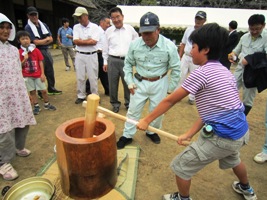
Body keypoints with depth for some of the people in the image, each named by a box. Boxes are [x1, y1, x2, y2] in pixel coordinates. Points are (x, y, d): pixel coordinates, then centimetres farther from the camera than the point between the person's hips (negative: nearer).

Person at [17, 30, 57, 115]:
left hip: (38, 75, 0)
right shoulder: (19, 52, -4)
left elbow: (40, 62, -2)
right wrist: (24, 60, -20)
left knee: (43, 90, 5)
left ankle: (47, 104, 23)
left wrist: (42, 74, -6)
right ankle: (36, 107, 20)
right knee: (32, 91, 9)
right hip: (27, 76, 0)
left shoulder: (36, 50, -4)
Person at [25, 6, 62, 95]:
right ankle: (41, 92, 11)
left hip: (46, 51, 6)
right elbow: (36, 42, -15)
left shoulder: (43, 25, 11)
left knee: (50, 71, 12)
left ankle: (51, 89, 27)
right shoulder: (28, 28, -7)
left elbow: (51, 39, 3)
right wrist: (46, 39, -2)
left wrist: (41, 42, -12)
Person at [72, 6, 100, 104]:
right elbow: (75, 41, -6)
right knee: (80, 77, 10)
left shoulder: (94, 27, -3)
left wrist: (81, 41, -7)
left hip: (92, 55, -3)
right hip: (80, 55, 3)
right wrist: (88, 40, -9)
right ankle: (81, 96, 23)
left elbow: (94, 42, -15)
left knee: (93, 77, 5)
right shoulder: (76, 27, 6)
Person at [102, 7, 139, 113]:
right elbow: (105, 48, 9)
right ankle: (115, 103, 25)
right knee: (113, 84, 7)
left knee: (128, 83, 8)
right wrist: (105, 62, 7)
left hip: (127, 60, 0)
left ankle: (128, 103, 27)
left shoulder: (130, 29, 3)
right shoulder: (108, 31, 3)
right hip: (113, 60, 1)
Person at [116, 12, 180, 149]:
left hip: (159, 84, -1)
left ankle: (152, 131, 42)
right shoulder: (135, 44, -12)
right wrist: (129, 81, -3)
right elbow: (128, 63, 3)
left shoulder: (169, 46, -18)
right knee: (133, 110, 10)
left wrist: (171, 88, -3)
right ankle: (127, 135, 29)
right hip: (140, 82, 1)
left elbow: (176, 69, -7)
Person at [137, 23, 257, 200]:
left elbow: (170, 101, -12)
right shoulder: (224, 72, 8)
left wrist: (147, 120, -1)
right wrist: (189, 134, 7)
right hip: (241, 131, 9)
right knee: (232, 158, 41)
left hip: (221, 137, -9)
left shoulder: (201, 73, -17)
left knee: (181, 166, 9)